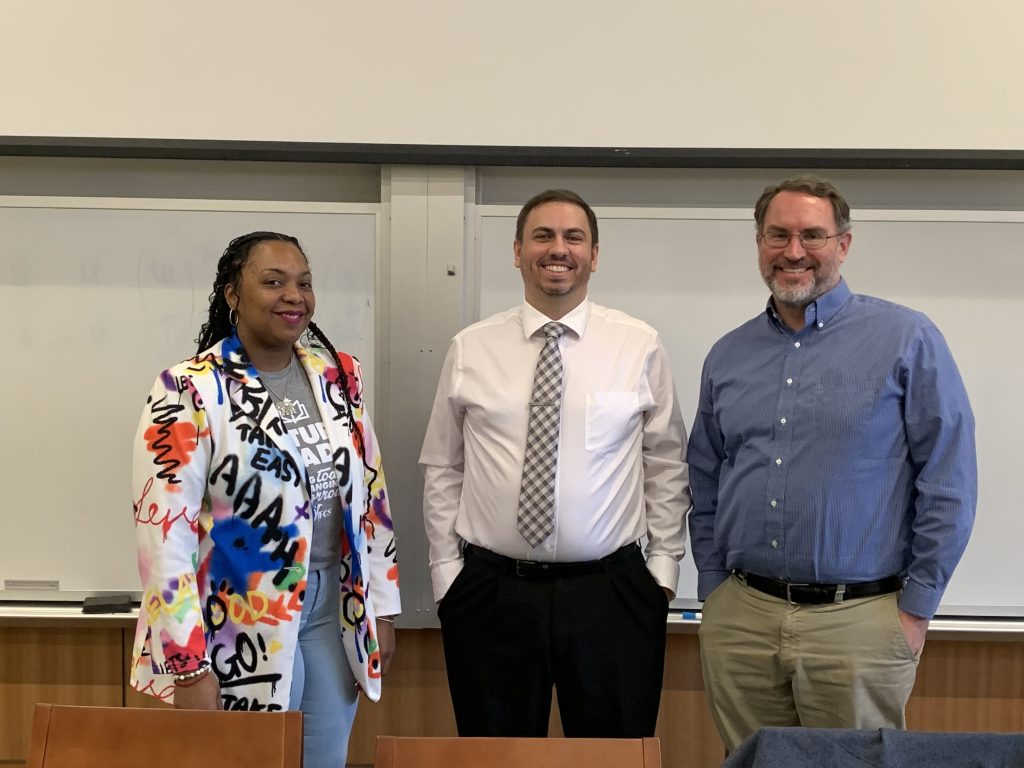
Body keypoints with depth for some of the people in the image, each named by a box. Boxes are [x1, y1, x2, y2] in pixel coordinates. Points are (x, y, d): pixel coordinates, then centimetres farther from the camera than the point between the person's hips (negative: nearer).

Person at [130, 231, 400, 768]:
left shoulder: (339, 376, 4)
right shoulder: (191, 391, -13)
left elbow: (371, 492, 11)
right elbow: (163, 532, -16)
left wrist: (382, 609, 9)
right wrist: (190, 666, -18)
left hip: (336, 609, 5)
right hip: (243, 620, -5)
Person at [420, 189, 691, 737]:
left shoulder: (640, 346, 1)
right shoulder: (470, 350, 2)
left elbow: (667, 466, 6)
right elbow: (441, 470, 6)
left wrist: (663, 567, 2)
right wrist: (446, 571, 3)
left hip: (612, 594, 0)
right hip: (489, 594, 1)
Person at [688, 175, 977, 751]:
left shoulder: (908, 340, -4)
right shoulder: (727, 356, 10)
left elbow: (950, 481, -5)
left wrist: (917, 607, -7)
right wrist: (715, 592, 9)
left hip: (860, 619, -4)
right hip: (740, 620, 4)